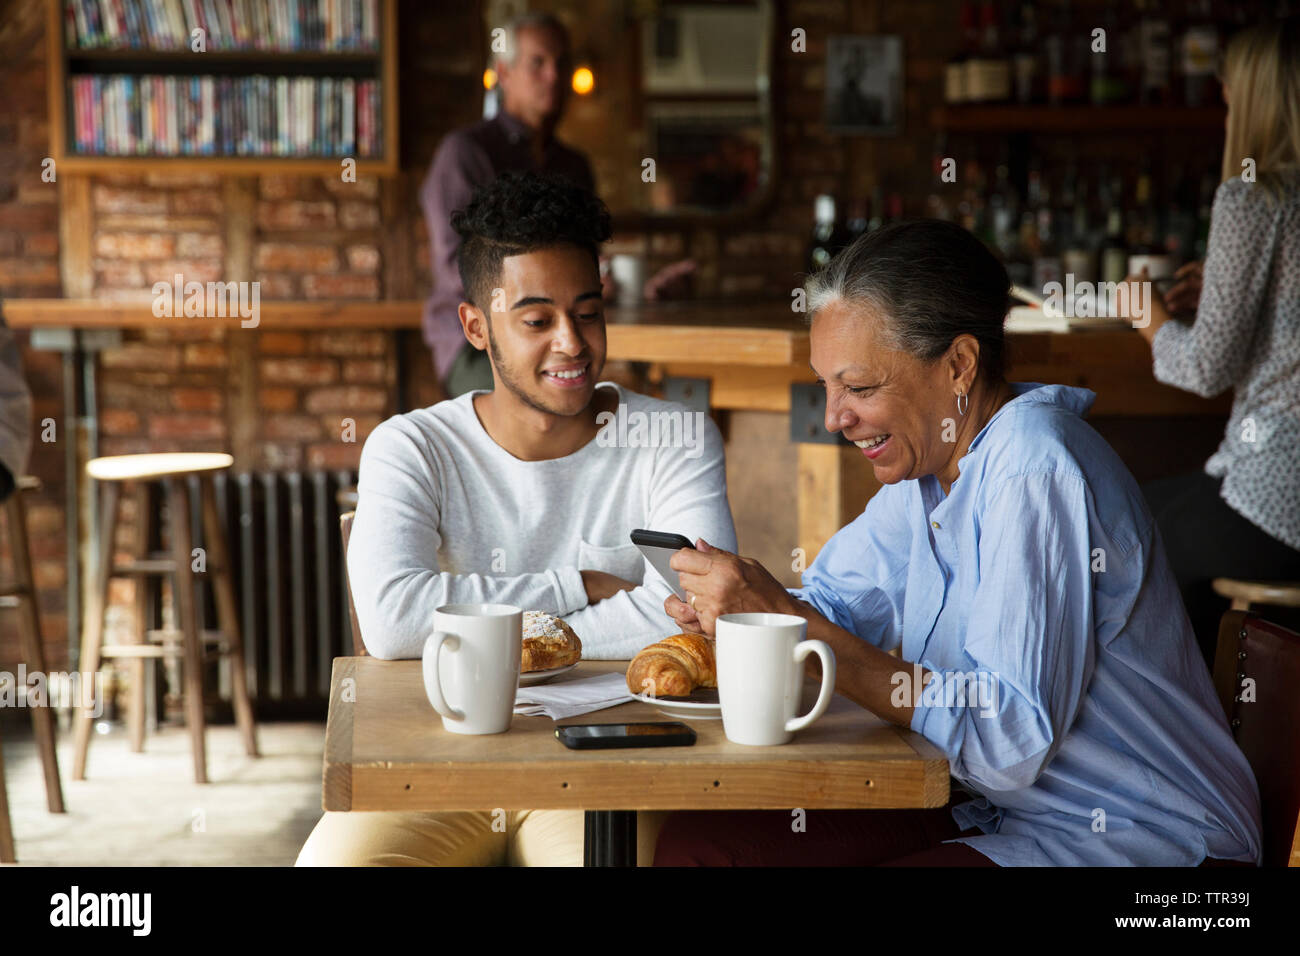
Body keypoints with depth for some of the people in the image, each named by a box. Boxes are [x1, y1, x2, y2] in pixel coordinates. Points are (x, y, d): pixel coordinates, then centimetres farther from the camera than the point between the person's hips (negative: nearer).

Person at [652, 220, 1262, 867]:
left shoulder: (1032, 471, -22)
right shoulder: (926, 460, 6)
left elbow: (1008, 745, -27)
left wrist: (785, 620, -25)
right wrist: (730, 608, -7)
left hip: (1129, 839, -8)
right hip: (999, 811, 9)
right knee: (692, 844, -4)